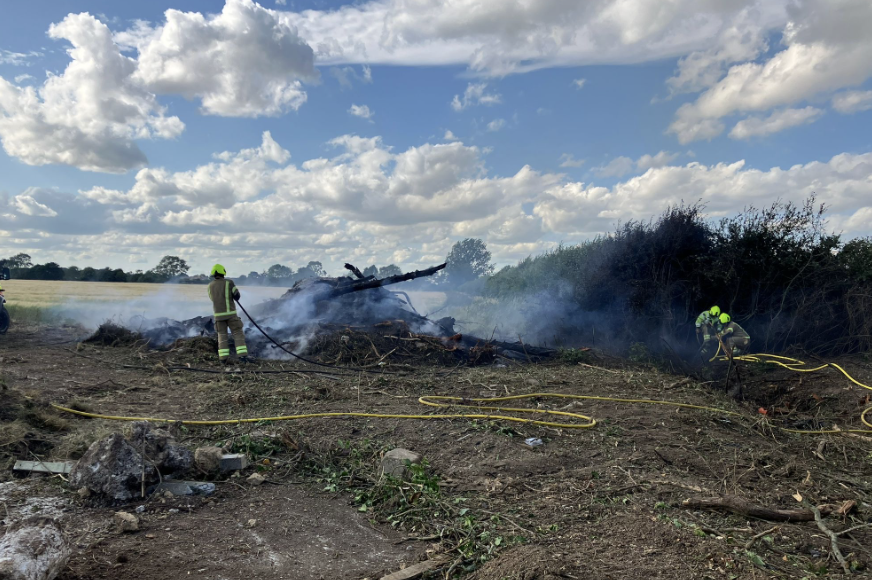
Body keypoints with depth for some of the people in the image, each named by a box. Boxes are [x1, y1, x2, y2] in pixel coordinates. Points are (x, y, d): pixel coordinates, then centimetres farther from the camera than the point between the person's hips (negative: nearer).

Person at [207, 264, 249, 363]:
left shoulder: (210, 285, 6)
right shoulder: (229, 282, -8)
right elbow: (237, 296, -5)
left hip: (218, 314, 3)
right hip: (230, 313, -3)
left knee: (222, 335, 12)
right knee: (238, 333, 2)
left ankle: (223, 357, 4)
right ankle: (242, 355, -10)